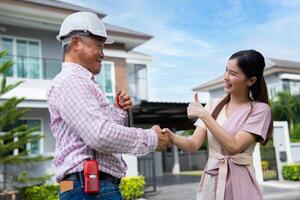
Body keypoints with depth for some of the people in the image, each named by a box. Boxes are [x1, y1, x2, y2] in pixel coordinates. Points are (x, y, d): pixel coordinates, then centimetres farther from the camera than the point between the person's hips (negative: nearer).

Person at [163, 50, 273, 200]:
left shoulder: (259, 109, -7)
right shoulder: (213, 106, 5)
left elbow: (233, 146, -19)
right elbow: (193, 145, -2)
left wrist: (204, 115, -19)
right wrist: (171, 137, -21)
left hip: (238, 183, -4)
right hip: (211, 181, 4)